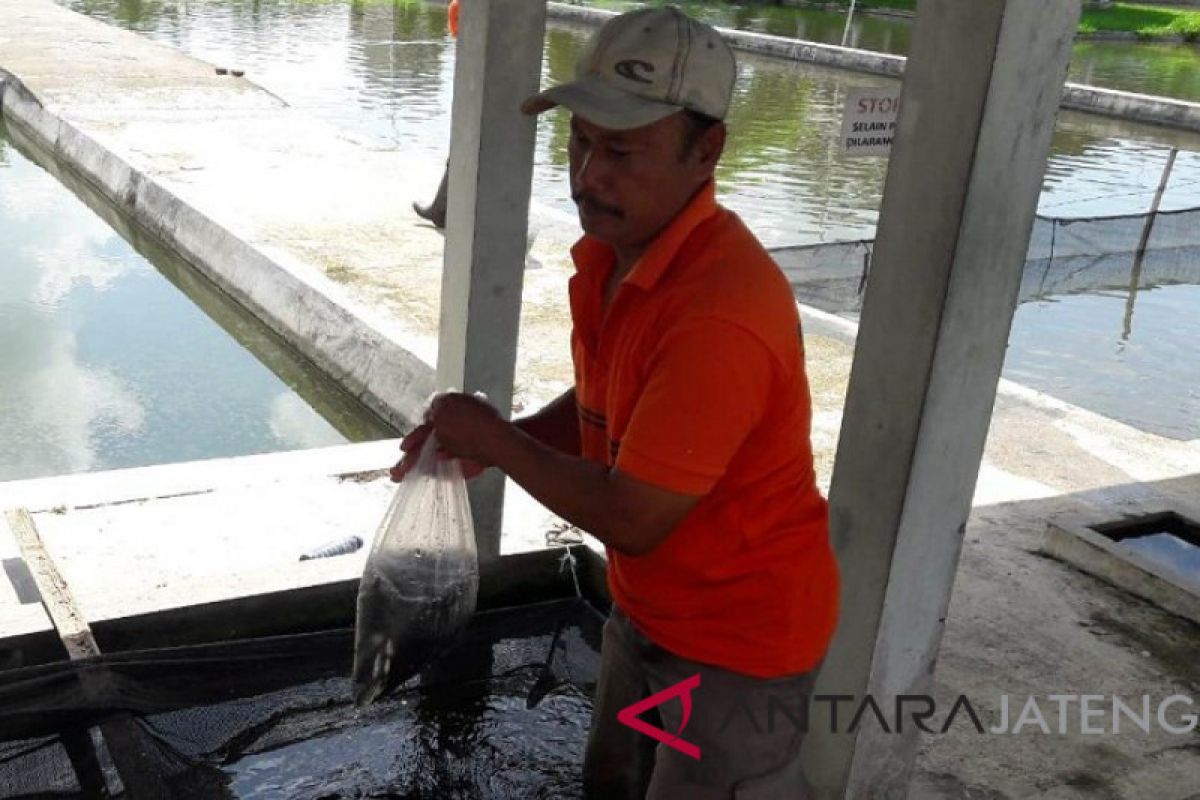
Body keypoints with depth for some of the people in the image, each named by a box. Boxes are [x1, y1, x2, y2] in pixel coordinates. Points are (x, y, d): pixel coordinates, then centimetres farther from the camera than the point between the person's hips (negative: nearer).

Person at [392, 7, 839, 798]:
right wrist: (490, 443, -7)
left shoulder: (718, 314, -34)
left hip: (738, 635, -8)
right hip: (648, 611, 8)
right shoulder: (617, 246, -5)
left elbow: (630, 517, -28)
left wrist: (496, 439, -17)